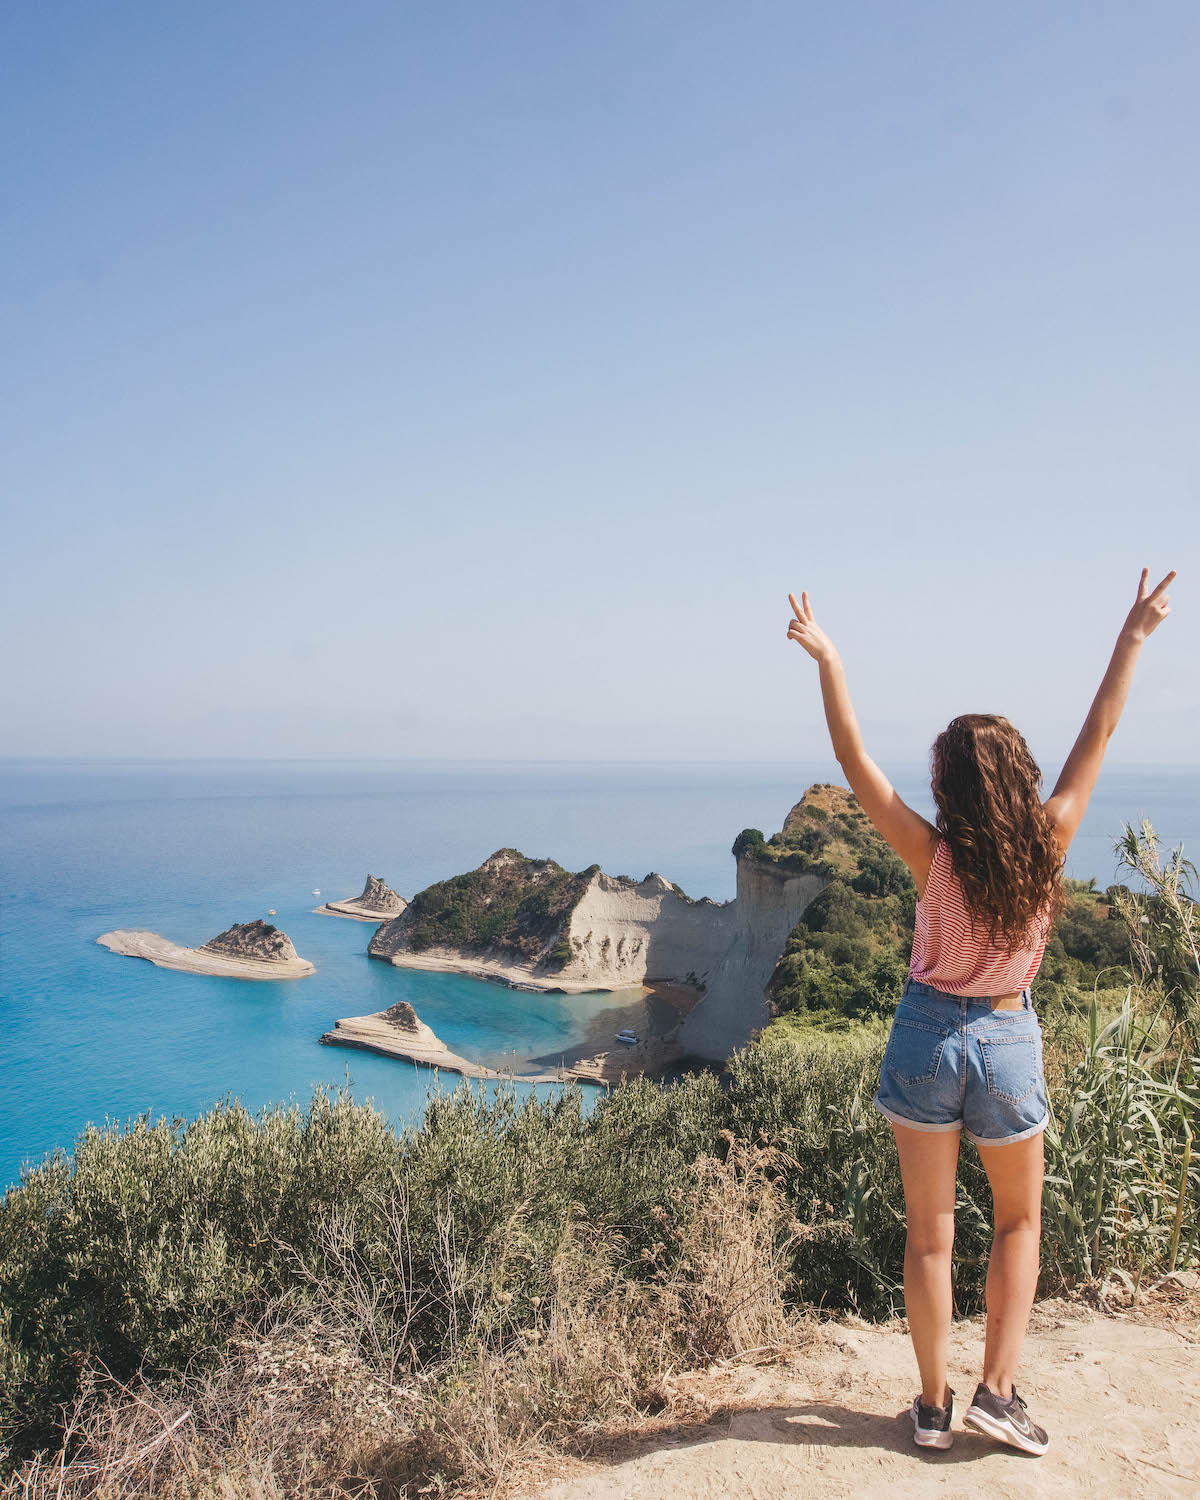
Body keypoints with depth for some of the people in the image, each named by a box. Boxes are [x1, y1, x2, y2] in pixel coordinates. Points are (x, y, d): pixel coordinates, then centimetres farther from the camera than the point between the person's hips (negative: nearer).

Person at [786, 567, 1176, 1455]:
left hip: (928, 1035, -1)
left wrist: (827, 659, -14)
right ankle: (998, 1392, 20)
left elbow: (853, 756, -19)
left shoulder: (934, 856, -18)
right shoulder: (1048, 845, -14)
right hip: (1008, 1042, 1)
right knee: (1020, 1222, 23)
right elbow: (1100, 734, -6)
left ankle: (934, 1407, 23)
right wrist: (1134, 636, 3)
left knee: (930, 1234, 12)